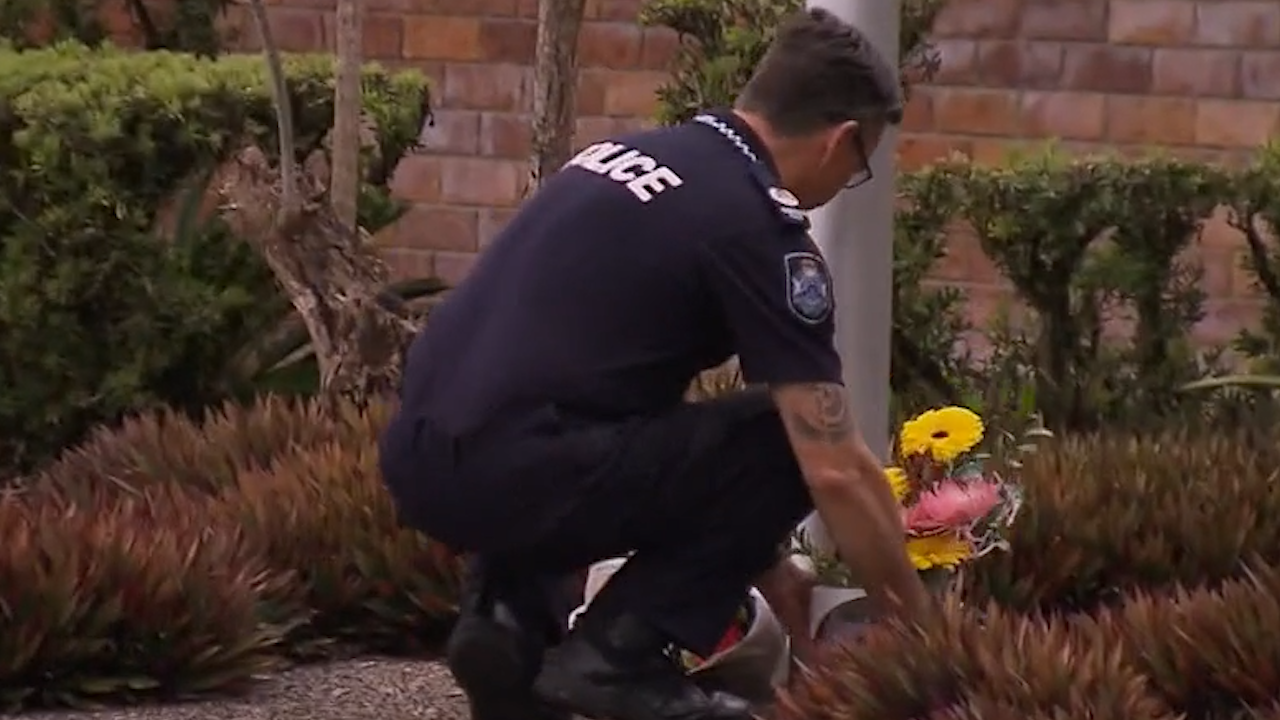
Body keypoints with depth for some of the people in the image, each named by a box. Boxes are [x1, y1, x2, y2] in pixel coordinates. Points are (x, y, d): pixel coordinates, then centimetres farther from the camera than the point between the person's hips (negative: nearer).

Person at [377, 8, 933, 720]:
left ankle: (511, 616, 15)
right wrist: (920, 623, 8)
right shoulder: (758, 223, -3)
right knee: (786, 446, 4)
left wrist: (759, 562, 35)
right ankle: (618, 652, 1)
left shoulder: (635, 154, 23)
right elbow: (836, 471, -6)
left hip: (420, 460, 8)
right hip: (508, 475, -8)